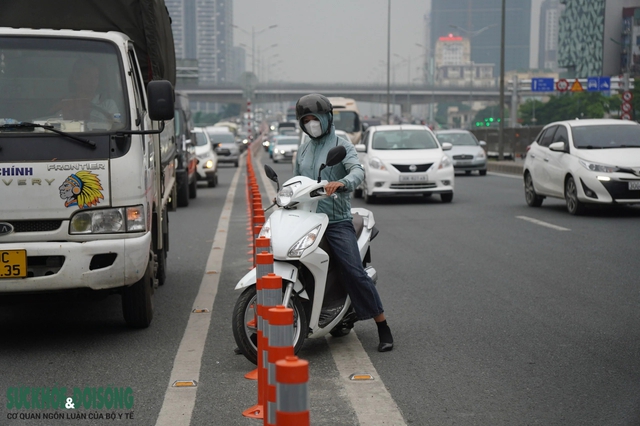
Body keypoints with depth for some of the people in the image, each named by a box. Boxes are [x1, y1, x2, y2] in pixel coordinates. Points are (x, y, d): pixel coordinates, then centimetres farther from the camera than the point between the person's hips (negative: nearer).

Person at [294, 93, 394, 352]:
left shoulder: (342, 146, 2)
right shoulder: (303, 151, 21)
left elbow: (358, 171, -17)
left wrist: (341, 183, -39)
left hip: (337, 221, -5)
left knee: (354, 273, -15)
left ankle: (383, 327, -5)